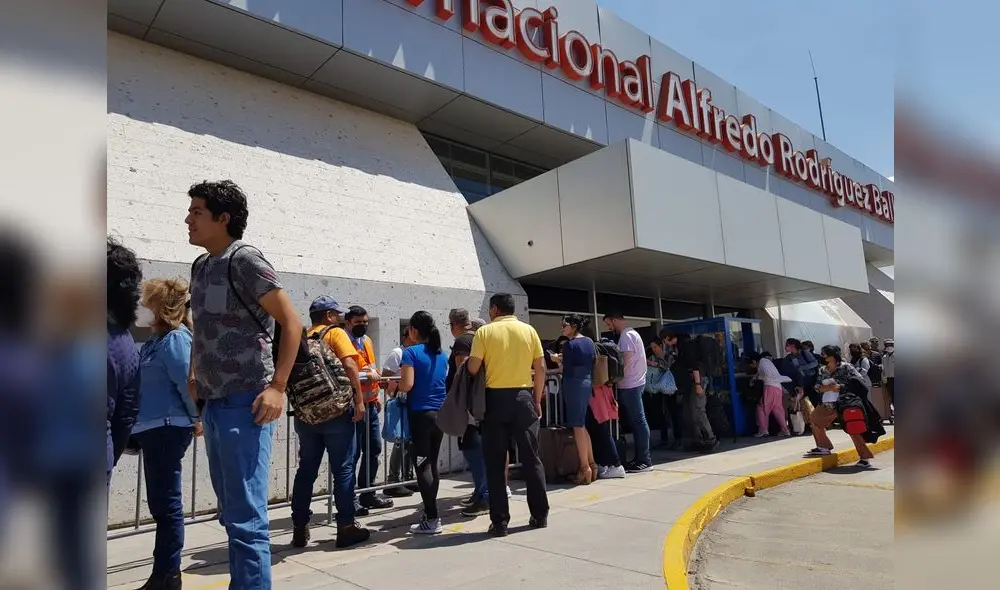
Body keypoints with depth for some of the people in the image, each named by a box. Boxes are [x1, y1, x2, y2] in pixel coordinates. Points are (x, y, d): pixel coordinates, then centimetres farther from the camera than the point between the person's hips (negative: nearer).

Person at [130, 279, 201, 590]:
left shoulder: (175, 338, -14)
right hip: (155, 429, 10)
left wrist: (195, 418, -7)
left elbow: (187, 382, -18)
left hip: (167, 430, -10)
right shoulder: (159, 339, 14)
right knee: (161, 504, 16)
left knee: (167, 504, -1)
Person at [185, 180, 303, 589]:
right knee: (232, 513, 17)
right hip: (214, 404, 8)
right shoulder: (201, 266, 13)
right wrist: (196, 377, 16)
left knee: (246, 517, -3)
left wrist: (277, 387, -18)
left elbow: (292, 323, -13)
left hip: (243, 405, -8)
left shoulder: (244, 260, -10)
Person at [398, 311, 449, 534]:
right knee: (432, 464, 14)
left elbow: (407, 385, -16)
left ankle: (432, 519, -1)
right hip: (440, 414, 7)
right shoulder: (441, 354, 11)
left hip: (420, 414, -7)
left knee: (422, 466, -2)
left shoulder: (411, 352, -9)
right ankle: (431, 514, 22)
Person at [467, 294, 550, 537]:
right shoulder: (529, 330, 4)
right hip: (523, 397, 2)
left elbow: (473, 369, -7)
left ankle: (500, 521, 8)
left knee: (495, 463, 6)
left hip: (495, 399, -2)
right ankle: (540, 515, 20)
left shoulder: (484, 332, -3)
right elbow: (540, 368, 3)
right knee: (531, 458, 12)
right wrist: (537, 400, 12)